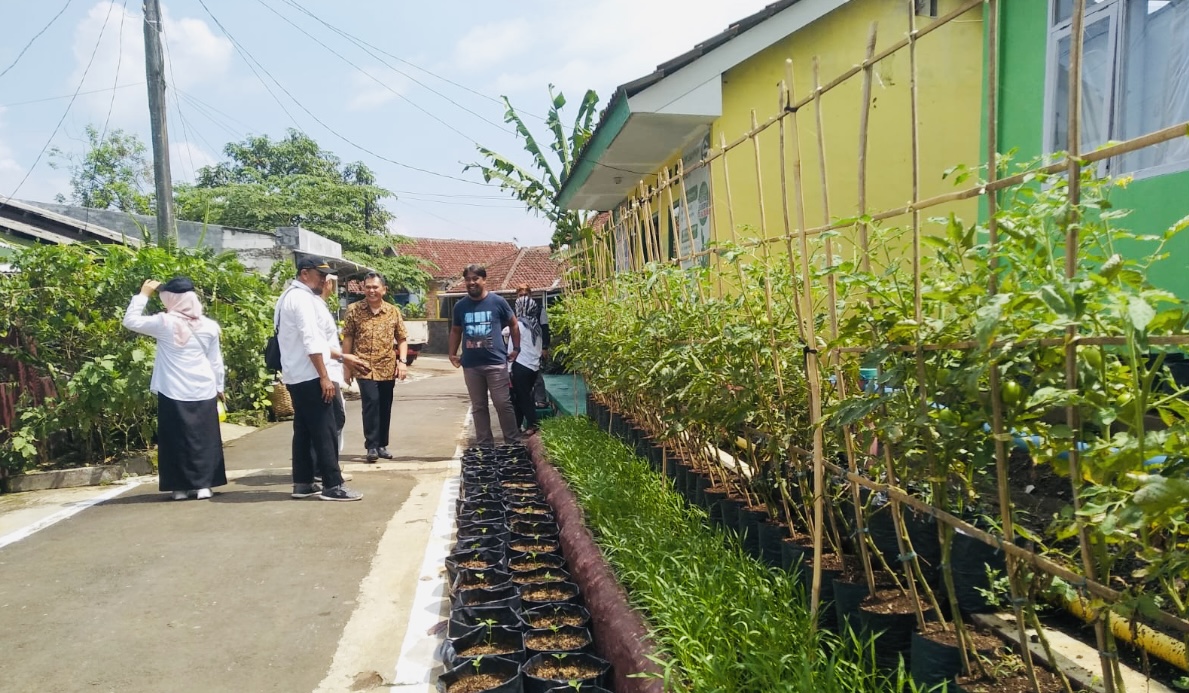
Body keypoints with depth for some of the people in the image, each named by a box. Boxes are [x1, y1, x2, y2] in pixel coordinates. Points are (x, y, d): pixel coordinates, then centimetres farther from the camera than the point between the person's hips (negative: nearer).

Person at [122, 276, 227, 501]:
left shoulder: (165, 323, -9)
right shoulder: (209, 325, 0)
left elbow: (130, 321, 3)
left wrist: (144, 294, 9)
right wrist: (219, 387, 17)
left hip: (174, 392, -2)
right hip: (204, 391, 2)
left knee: (176, 438, 8)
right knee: (204, 437, 8)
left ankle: (181, 486, 12)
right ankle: (203, 484, 9)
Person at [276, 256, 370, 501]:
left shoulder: (292, 297, 19)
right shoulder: (302, 297, -14)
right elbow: (311, 341, -22)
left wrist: (344, 358, 18)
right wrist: (324, 377, -22)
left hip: (296, 376, 11)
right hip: (309, 376, -11)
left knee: (304, 430, 13)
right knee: (325, 431, -7)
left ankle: (303, 483, 18)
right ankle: (332, 486, -4)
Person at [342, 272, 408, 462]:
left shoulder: (394, 311, 4)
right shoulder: (354, 310, 0)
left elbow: (402, 339, 6)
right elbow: (348, 338, 3)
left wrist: (402, 361, -5)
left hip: (387, 368, 2)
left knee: (385, 407, 9)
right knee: (371, 402, -15)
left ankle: (382, 444, 22)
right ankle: (372, 445, -6)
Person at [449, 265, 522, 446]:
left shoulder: (497, 301, -2)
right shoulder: (460, 306, 7)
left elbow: (513, 324, 9)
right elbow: (455, 331, 18)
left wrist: (516, 348, 6)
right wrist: (452, 354, 10)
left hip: (496, 362, -3)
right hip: (470, 365, 3)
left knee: (503, 403, -2)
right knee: (478, 407, 9)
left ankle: (513, 443, 9)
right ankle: (484, 444, 18)